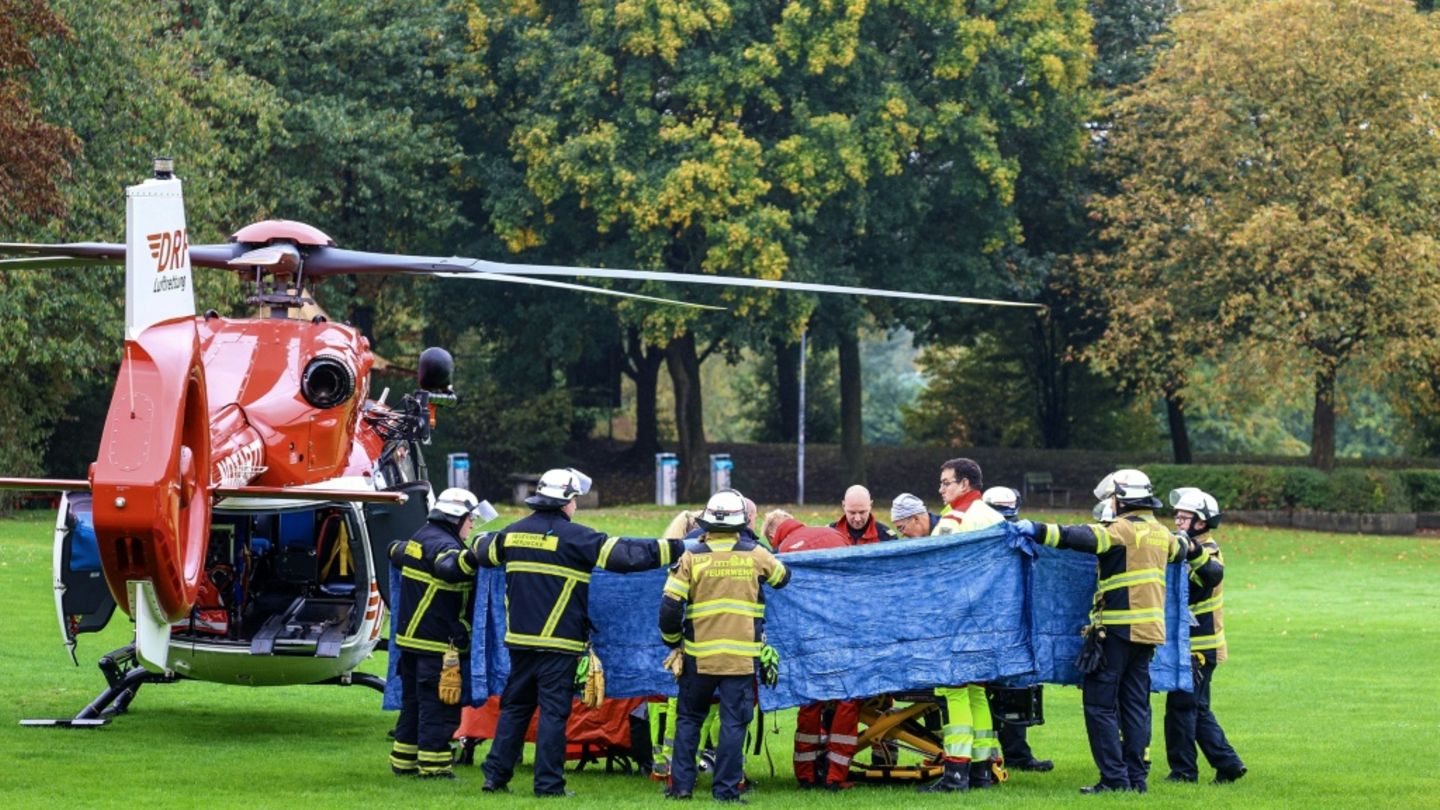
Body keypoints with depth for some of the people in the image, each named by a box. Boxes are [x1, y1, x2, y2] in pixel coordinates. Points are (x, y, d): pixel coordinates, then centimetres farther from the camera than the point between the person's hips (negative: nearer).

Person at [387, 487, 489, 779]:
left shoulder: (418, 540, 14)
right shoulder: (443, 544, -16)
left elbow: (395, 551, 35)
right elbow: (448, 567, -40)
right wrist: (473, 556, -52)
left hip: (410, 636, 10)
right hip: (438, 643, -10)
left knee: (412, 701, 17)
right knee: (439, 705, -5)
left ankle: (403, 760, 22)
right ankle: (433, 765, -4)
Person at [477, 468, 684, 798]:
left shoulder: (513, 533, 7)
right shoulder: (575, 537, -11)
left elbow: (483, 551, 27)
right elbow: (625, 554, -15)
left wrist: (479, 543, 53)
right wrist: (677, 548, -9)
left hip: (520, 638, 6)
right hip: (558, 643, -6)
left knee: (514, 707, 14)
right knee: (553, 711, -1)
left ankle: (495, 776, 14)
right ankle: (548, 783, -1)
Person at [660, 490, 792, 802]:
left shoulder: (692, 558, -4)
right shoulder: (755, 555, -1)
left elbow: (670, 605, -6)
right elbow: (783, 577, 19)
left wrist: (672, 640, 11)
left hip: (699, 655, 1)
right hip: (742, 656, -1)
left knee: (689, 718, 15)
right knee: (733, 723, 4)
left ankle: (681, 784, 11)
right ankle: (726, 789, 1)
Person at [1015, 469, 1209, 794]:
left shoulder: (1122, 529, -10)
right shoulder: (1161, 533, 16)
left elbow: (1084, 538, -27)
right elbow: (1184, 550, 38)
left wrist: (1039, 531, -30)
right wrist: (1198, 551, 61)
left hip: (1118, 628, -8)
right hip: (1148, 630, 8)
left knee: (1099, 703, -5)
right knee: (1135, 704, 12)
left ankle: (1114, 777, -10)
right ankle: (1136, 777, 11)